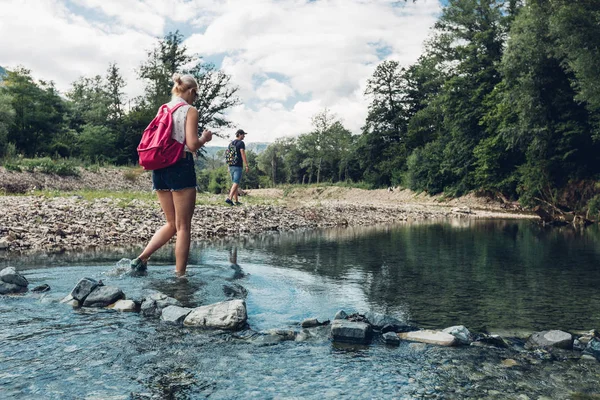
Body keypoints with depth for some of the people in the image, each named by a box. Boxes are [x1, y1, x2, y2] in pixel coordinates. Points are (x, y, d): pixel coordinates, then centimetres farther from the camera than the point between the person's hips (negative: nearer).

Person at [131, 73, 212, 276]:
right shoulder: (190, 111, -4)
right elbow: (192, 145, -13)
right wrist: (205, 138, 5)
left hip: (159, 168, 7)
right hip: (181, 167, -7)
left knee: (172, 224, 17)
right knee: (183, 226, 2)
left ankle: (141, 259, 7)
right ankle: (180, 274, 6)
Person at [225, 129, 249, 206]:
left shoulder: (231, 143, 16)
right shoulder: (241, 143, -7)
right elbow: (243, 155, -14)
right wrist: (246, 165, -13)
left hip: (231, 166, 8)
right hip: (238, 166, -8)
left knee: (235, 183, 12)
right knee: (236, 183, -11)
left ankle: (236, 200, 14)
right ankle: (229, 198, -24)